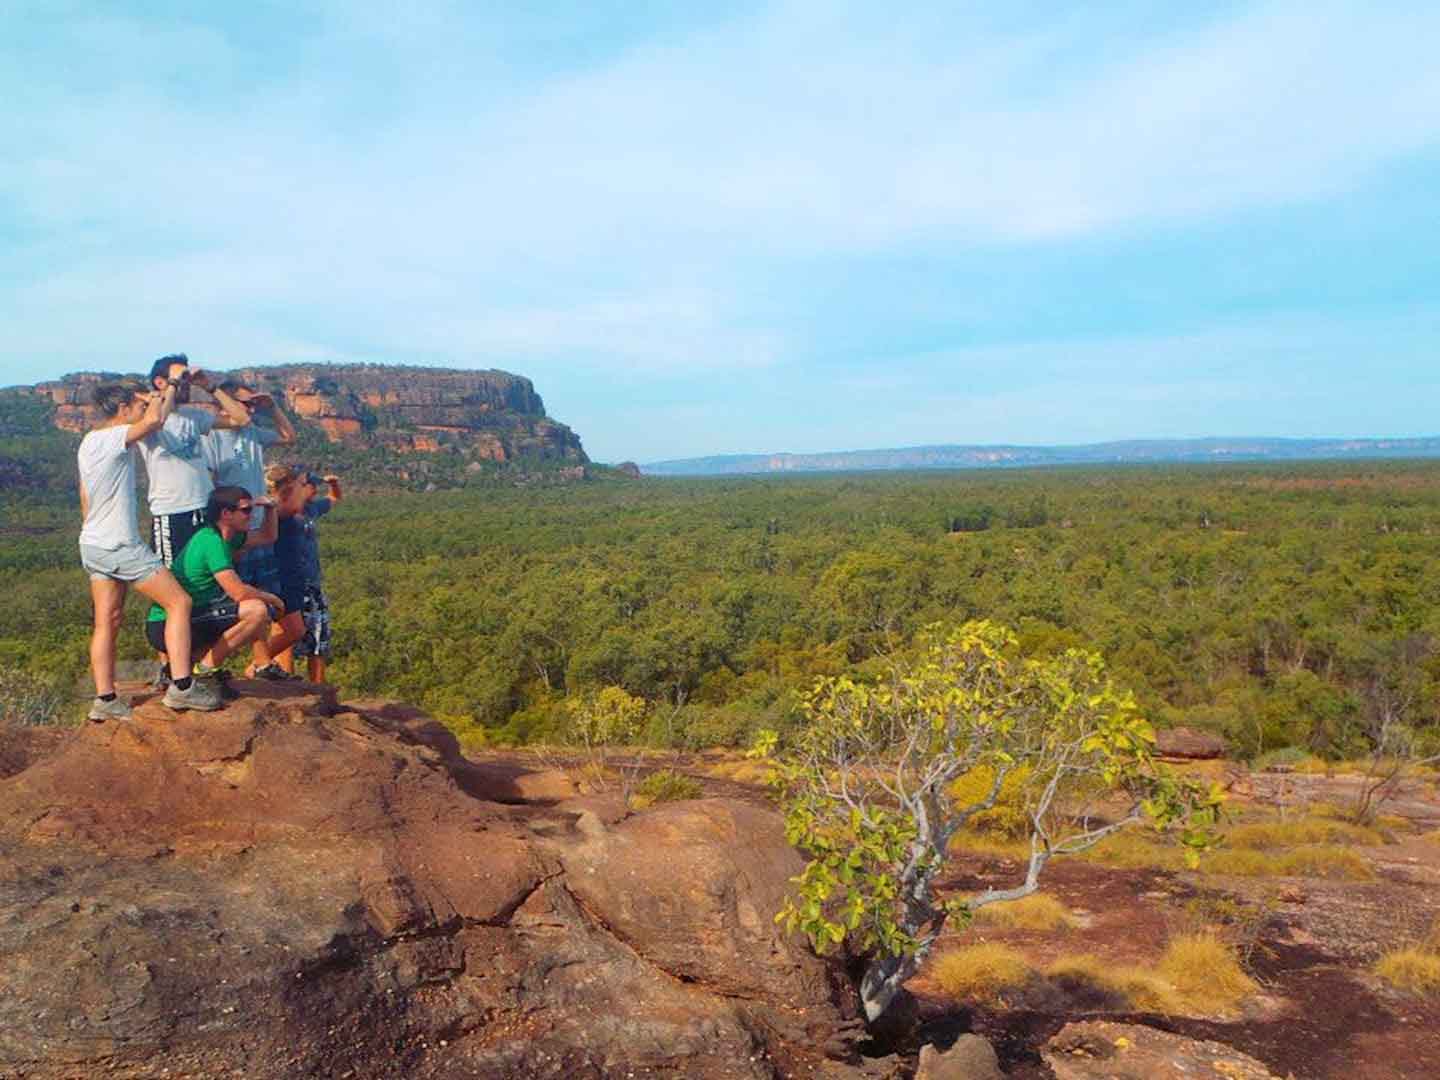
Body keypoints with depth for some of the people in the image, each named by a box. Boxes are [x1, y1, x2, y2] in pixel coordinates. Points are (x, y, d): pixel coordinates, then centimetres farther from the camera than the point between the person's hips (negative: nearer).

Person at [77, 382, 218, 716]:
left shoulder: (89, 441, 13)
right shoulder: (112, 438, -15)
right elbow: (155, 420, -30)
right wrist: (167, 392, -11)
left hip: (93, 545, 10)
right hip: (120, 546, -10)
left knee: (107, 621, 11)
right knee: (179, 602, -5)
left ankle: (105, 700, 13)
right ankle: (181, 686, -8)